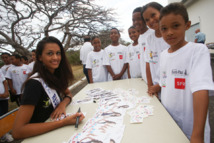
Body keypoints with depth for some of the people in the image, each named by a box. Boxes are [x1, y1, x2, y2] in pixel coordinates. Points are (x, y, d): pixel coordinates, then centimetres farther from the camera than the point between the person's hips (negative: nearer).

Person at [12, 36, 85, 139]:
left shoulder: (56, 75, -3)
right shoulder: (35, 83, -23)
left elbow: (68, 94, 10)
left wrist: (63, 104, -13)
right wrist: (63, 122, -31)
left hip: (56, 131, 6)